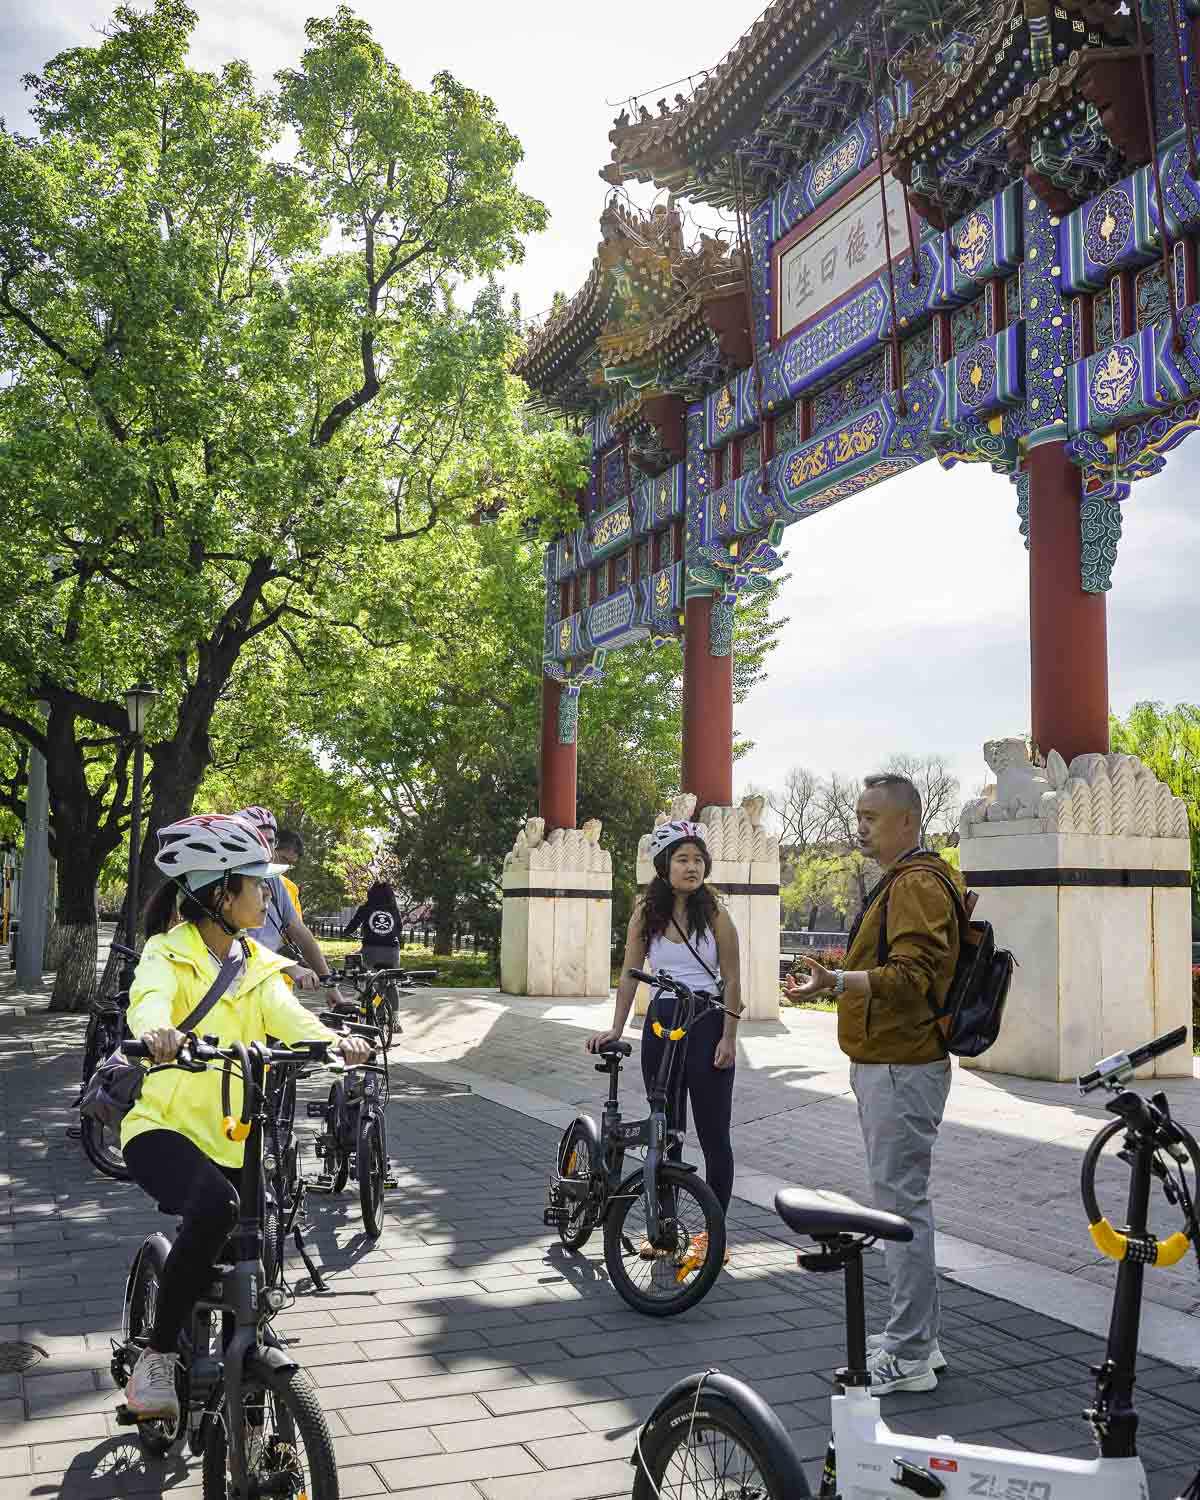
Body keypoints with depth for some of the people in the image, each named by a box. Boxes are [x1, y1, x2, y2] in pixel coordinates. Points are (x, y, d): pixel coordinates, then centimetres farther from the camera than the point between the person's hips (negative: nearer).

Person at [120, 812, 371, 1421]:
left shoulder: (258, 966, 9)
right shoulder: (170, 953, -7)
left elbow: (287, 1016, -8)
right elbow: (150, 999, -29)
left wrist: (334, 1041, -31)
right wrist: (156, 1032, -54)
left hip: (234, 1138, 6)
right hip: (166, 1127, -6)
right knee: (213, 1206, -34)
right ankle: (157, 1357, -16)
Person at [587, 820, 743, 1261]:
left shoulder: (715, 914, -5)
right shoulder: (646, 914, 3)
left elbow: (731, 980, -4)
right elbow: (630, 974, 6)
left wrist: (729, 1037, -10)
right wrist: (616, 1029, 0)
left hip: (707, 1025, -3)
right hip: (660, 1023, 3)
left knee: (714, 1134, 1)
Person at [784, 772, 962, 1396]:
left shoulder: (917, 884, -17)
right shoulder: (899, 882, 18)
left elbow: (911, 977, -29)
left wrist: (837, 981, -40)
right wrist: (837, 979, 30)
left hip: (900, 1072, -11)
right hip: (886, 1066, 11)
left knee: (902, 1204, -6)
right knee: (902, 1200, 17)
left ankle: (909, 1356, 2)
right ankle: (916, 1334, 27)